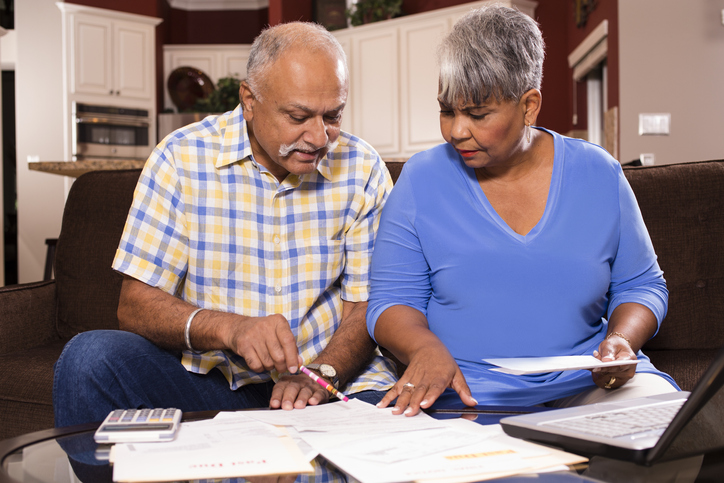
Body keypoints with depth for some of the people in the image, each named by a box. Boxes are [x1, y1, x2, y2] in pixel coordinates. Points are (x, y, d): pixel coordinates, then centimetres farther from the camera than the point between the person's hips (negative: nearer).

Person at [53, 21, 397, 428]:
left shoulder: (362, 170, -3)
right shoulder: (181, 159, -7)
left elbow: (367, 305, -2)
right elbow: (135, 306, -9)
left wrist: (319, 375, -22)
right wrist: (231, 329, -28)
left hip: (335, 376, 0)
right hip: (207, 377, 1)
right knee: (90, 356, -24)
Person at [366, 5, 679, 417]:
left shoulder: (599, 175, 5)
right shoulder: (422, 179, 1)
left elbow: (640, 284, 15)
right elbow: (391, 300, 2)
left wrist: (622, 340, -7)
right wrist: (425, 348, -20)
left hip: (587, 382, 2)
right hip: (464, 394, -1)